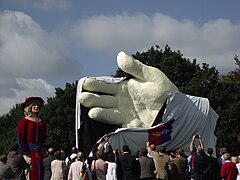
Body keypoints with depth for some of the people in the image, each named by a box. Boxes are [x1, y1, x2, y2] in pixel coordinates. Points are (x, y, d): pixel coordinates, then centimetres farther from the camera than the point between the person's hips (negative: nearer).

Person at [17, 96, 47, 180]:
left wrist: (40, 149, 6)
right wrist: (26, 152, -11)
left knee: (39, 173, -1)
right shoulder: (23, 121, 0)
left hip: (38, 151, 5)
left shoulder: (41, 122, 17)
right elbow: (20, 138, -5)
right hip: (28, 150, -5)